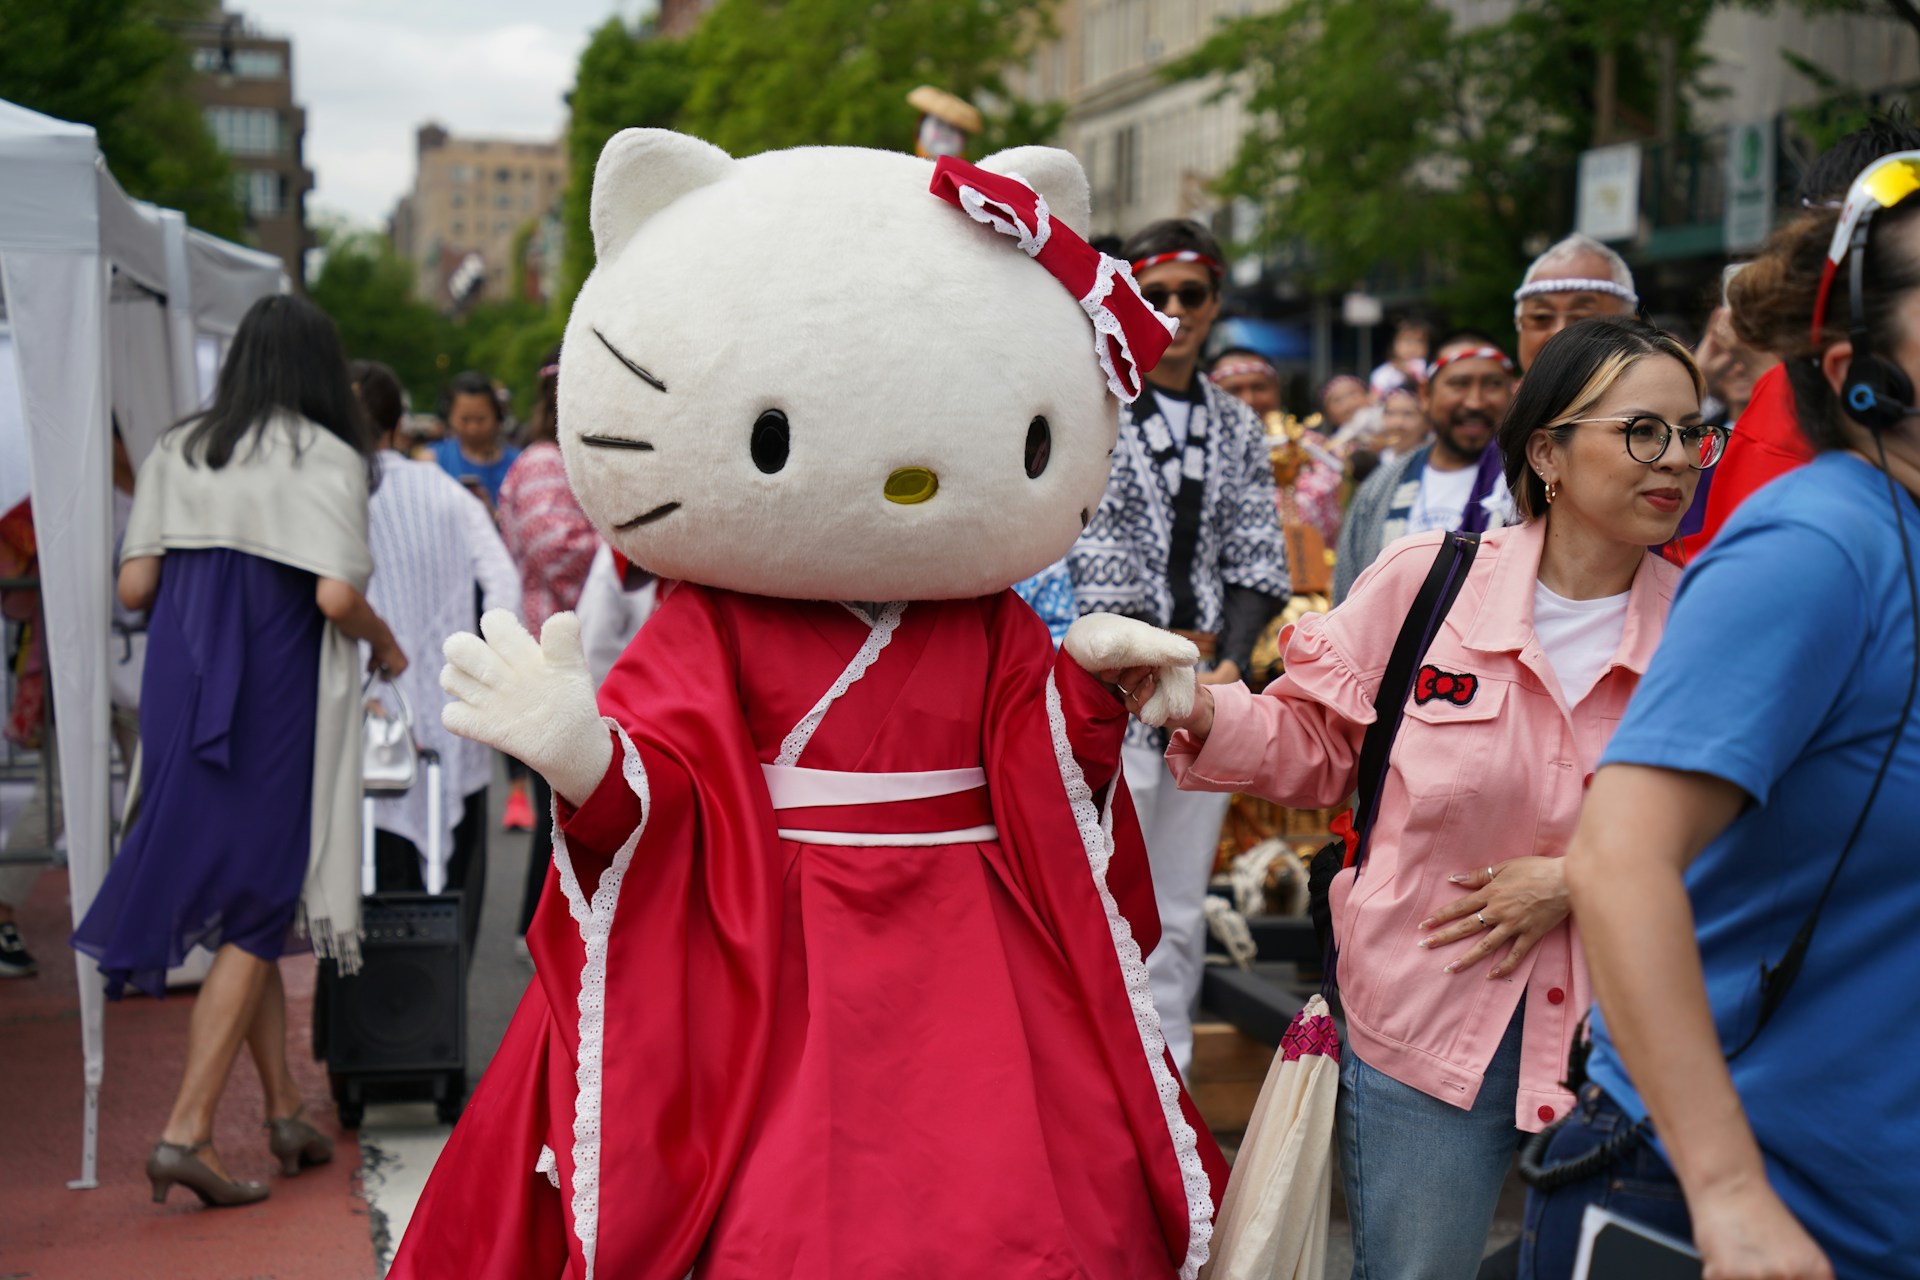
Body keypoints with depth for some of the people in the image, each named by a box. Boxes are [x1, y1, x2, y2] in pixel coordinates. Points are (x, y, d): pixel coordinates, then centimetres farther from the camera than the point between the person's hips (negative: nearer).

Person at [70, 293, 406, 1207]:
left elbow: (134, 586, 2)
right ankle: (185, 1131, -3)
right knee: (253, 917, 3)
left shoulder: (175, 453, 7)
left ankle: (285, 1111, 22)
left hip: (182, 694, 5)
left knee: (245, 906, 16)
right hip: (276, 704, -5)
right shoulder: (329, 460, -7)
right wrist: (386, 647, 1)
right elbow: (335, 596, -18)